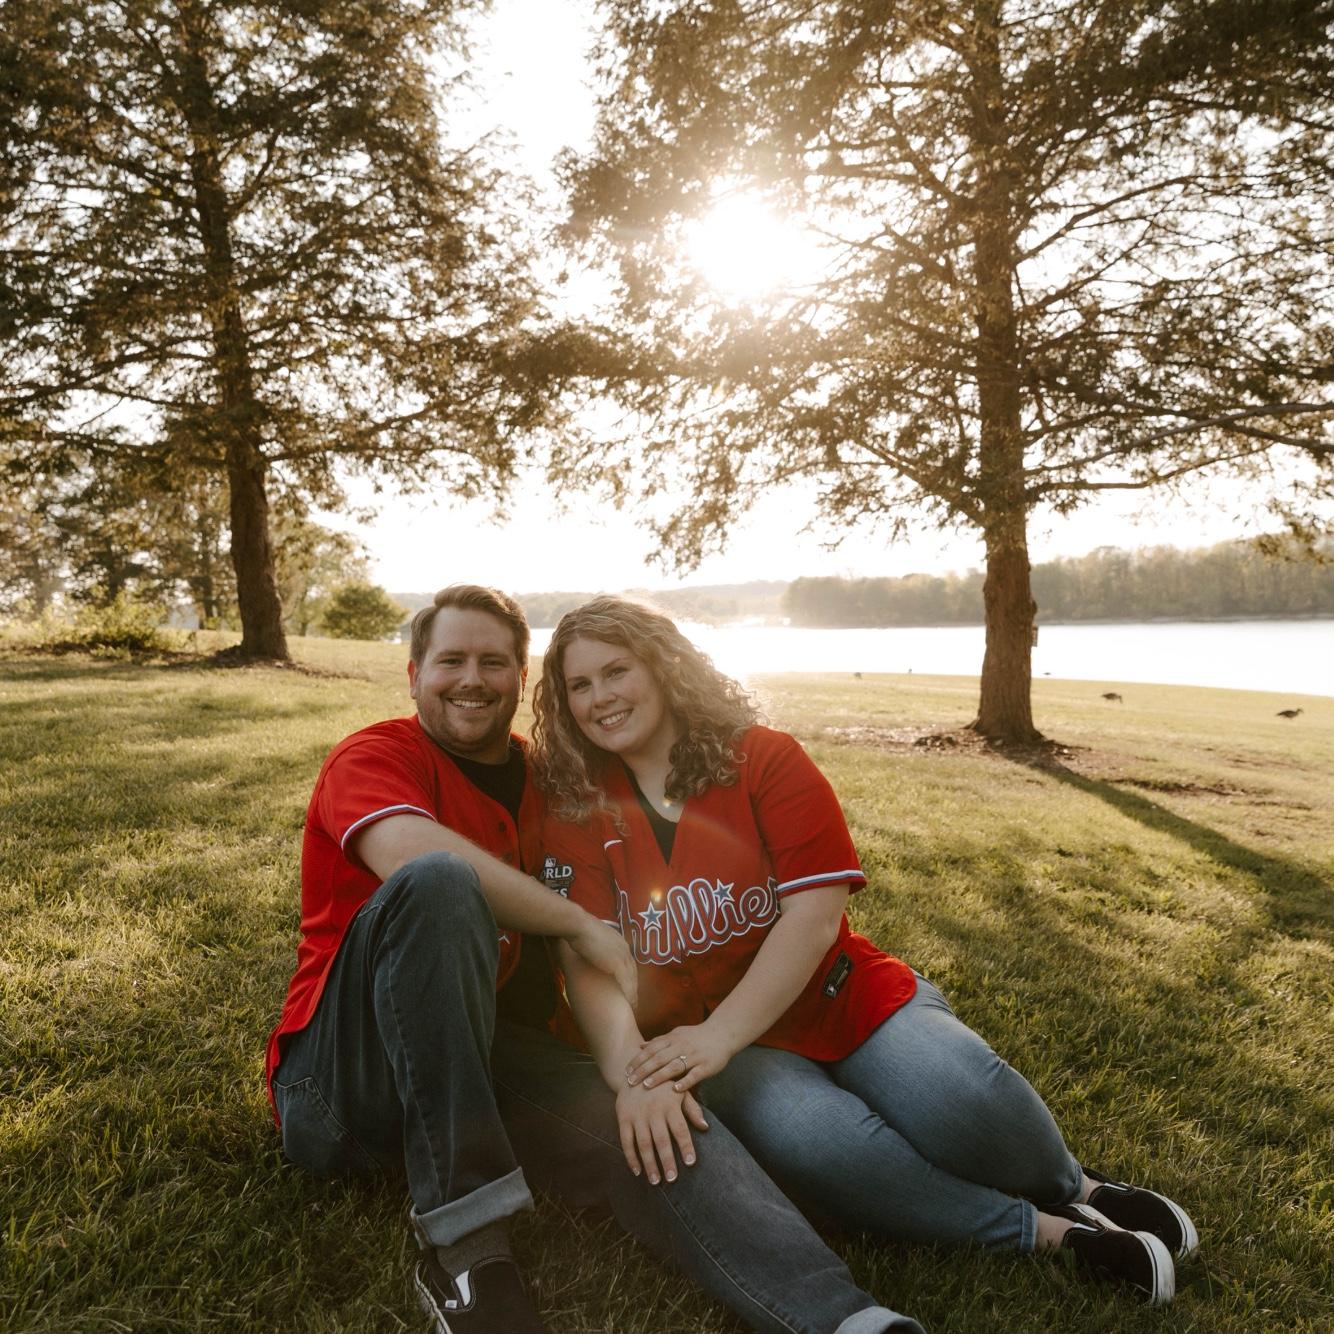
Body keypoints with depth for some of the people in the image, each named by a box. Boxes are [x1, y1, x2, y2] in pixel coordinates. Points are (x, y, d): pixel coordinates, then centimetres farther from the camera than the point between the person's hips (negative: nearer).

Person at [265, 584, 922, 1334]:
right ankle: (465, 1246, -32)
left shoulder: (543, 780, 12)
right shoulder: (375, 756, -4)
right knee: (440, 882, -34)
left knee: (649, 1119, -25)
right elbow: (411, 854, -30)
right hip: (341, 1072, -4)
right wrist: (581, 924, -22)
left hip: (490, 1060, 5)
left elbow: (593, 953, 3)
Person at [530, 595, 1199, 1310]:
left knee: (960, 1099, -28)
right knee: (809, 1139, -32)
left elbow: (814, 914, -13)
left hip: (844, 997, 0)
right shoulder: (573, 814, -1)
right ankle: (1045, 1231, -12)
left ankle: (1071, 1187, 7)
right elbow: (589, 961, -11)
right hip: (693, 1038, 0)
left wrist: (719, 1035, -25)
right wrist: (633, 1077, -30)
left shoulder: (763, 759, -4)